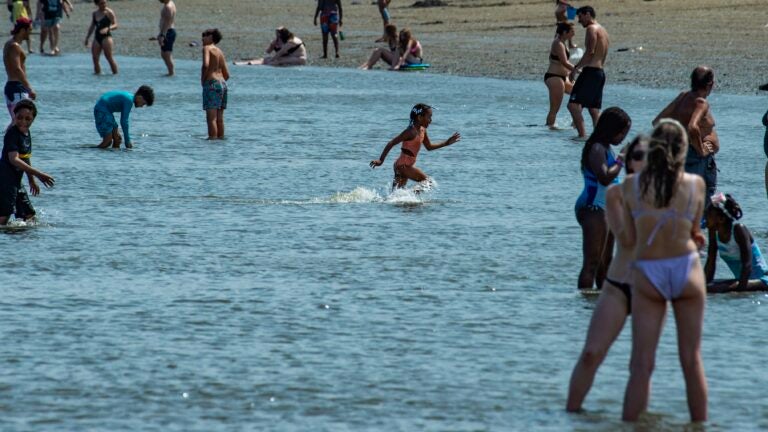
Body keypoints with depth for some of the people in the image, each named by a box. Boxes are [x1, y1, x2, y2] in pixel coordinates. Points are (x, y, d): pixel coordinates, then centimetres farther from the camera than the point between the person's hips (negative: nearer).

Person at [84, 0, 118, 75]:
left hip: (106, 37, -6)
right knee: (95, 58, -1)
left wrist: (108, 28, -29)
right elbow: (92, 26, 22)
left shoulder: (109, 12, -4)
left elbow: (115, 25, -10)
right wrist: (87, 38, 19)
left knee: (109, 57, -9)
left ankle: (115, 73, -2)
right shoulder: (95, 13, 13)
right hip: (97, 37, 6)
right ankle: (97, 72, 6)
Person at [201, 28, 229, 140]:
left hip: (212, 84, -8)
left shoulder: (207, 48, -3)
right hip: (222, 83, 8)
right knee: (219, 118, 10)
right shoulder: (219, 52, 19)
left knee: (211, 117, -10)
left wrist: (203, 79, -8)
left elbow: (206, 64, -21)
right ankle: (221, 137, 12)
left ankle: (212, 138, -16)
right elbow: (227, 74, 18)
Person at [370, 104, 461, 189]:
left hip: (408, 165, 9)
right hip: (403, 165, -9)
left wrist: (447, 142, 18)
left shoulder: (422, 130, 9)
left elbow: (429, 147, 23)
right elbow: (391, 143, -19)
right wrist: (381, 160, -22)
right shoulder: (411, 132, -19)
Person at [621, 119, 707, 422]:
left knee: (641, 365, 1)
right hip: (687, 269, 0)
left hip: (647, 275, 0)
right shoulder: (696, 184, -4)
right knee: (692, 360, 10)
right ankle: (700, 425, 15)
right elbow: (694, 232, 6)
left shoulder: (631, 185, -3)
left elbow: (631, 238, 3)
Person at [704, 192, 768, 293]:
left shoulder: (738, 229, -20)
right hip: (742, 279, 9)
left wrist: (740, 288, -32)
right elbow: (710, 264, 5)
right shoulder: (714, 232, 0)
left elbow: (747, 264, -25)